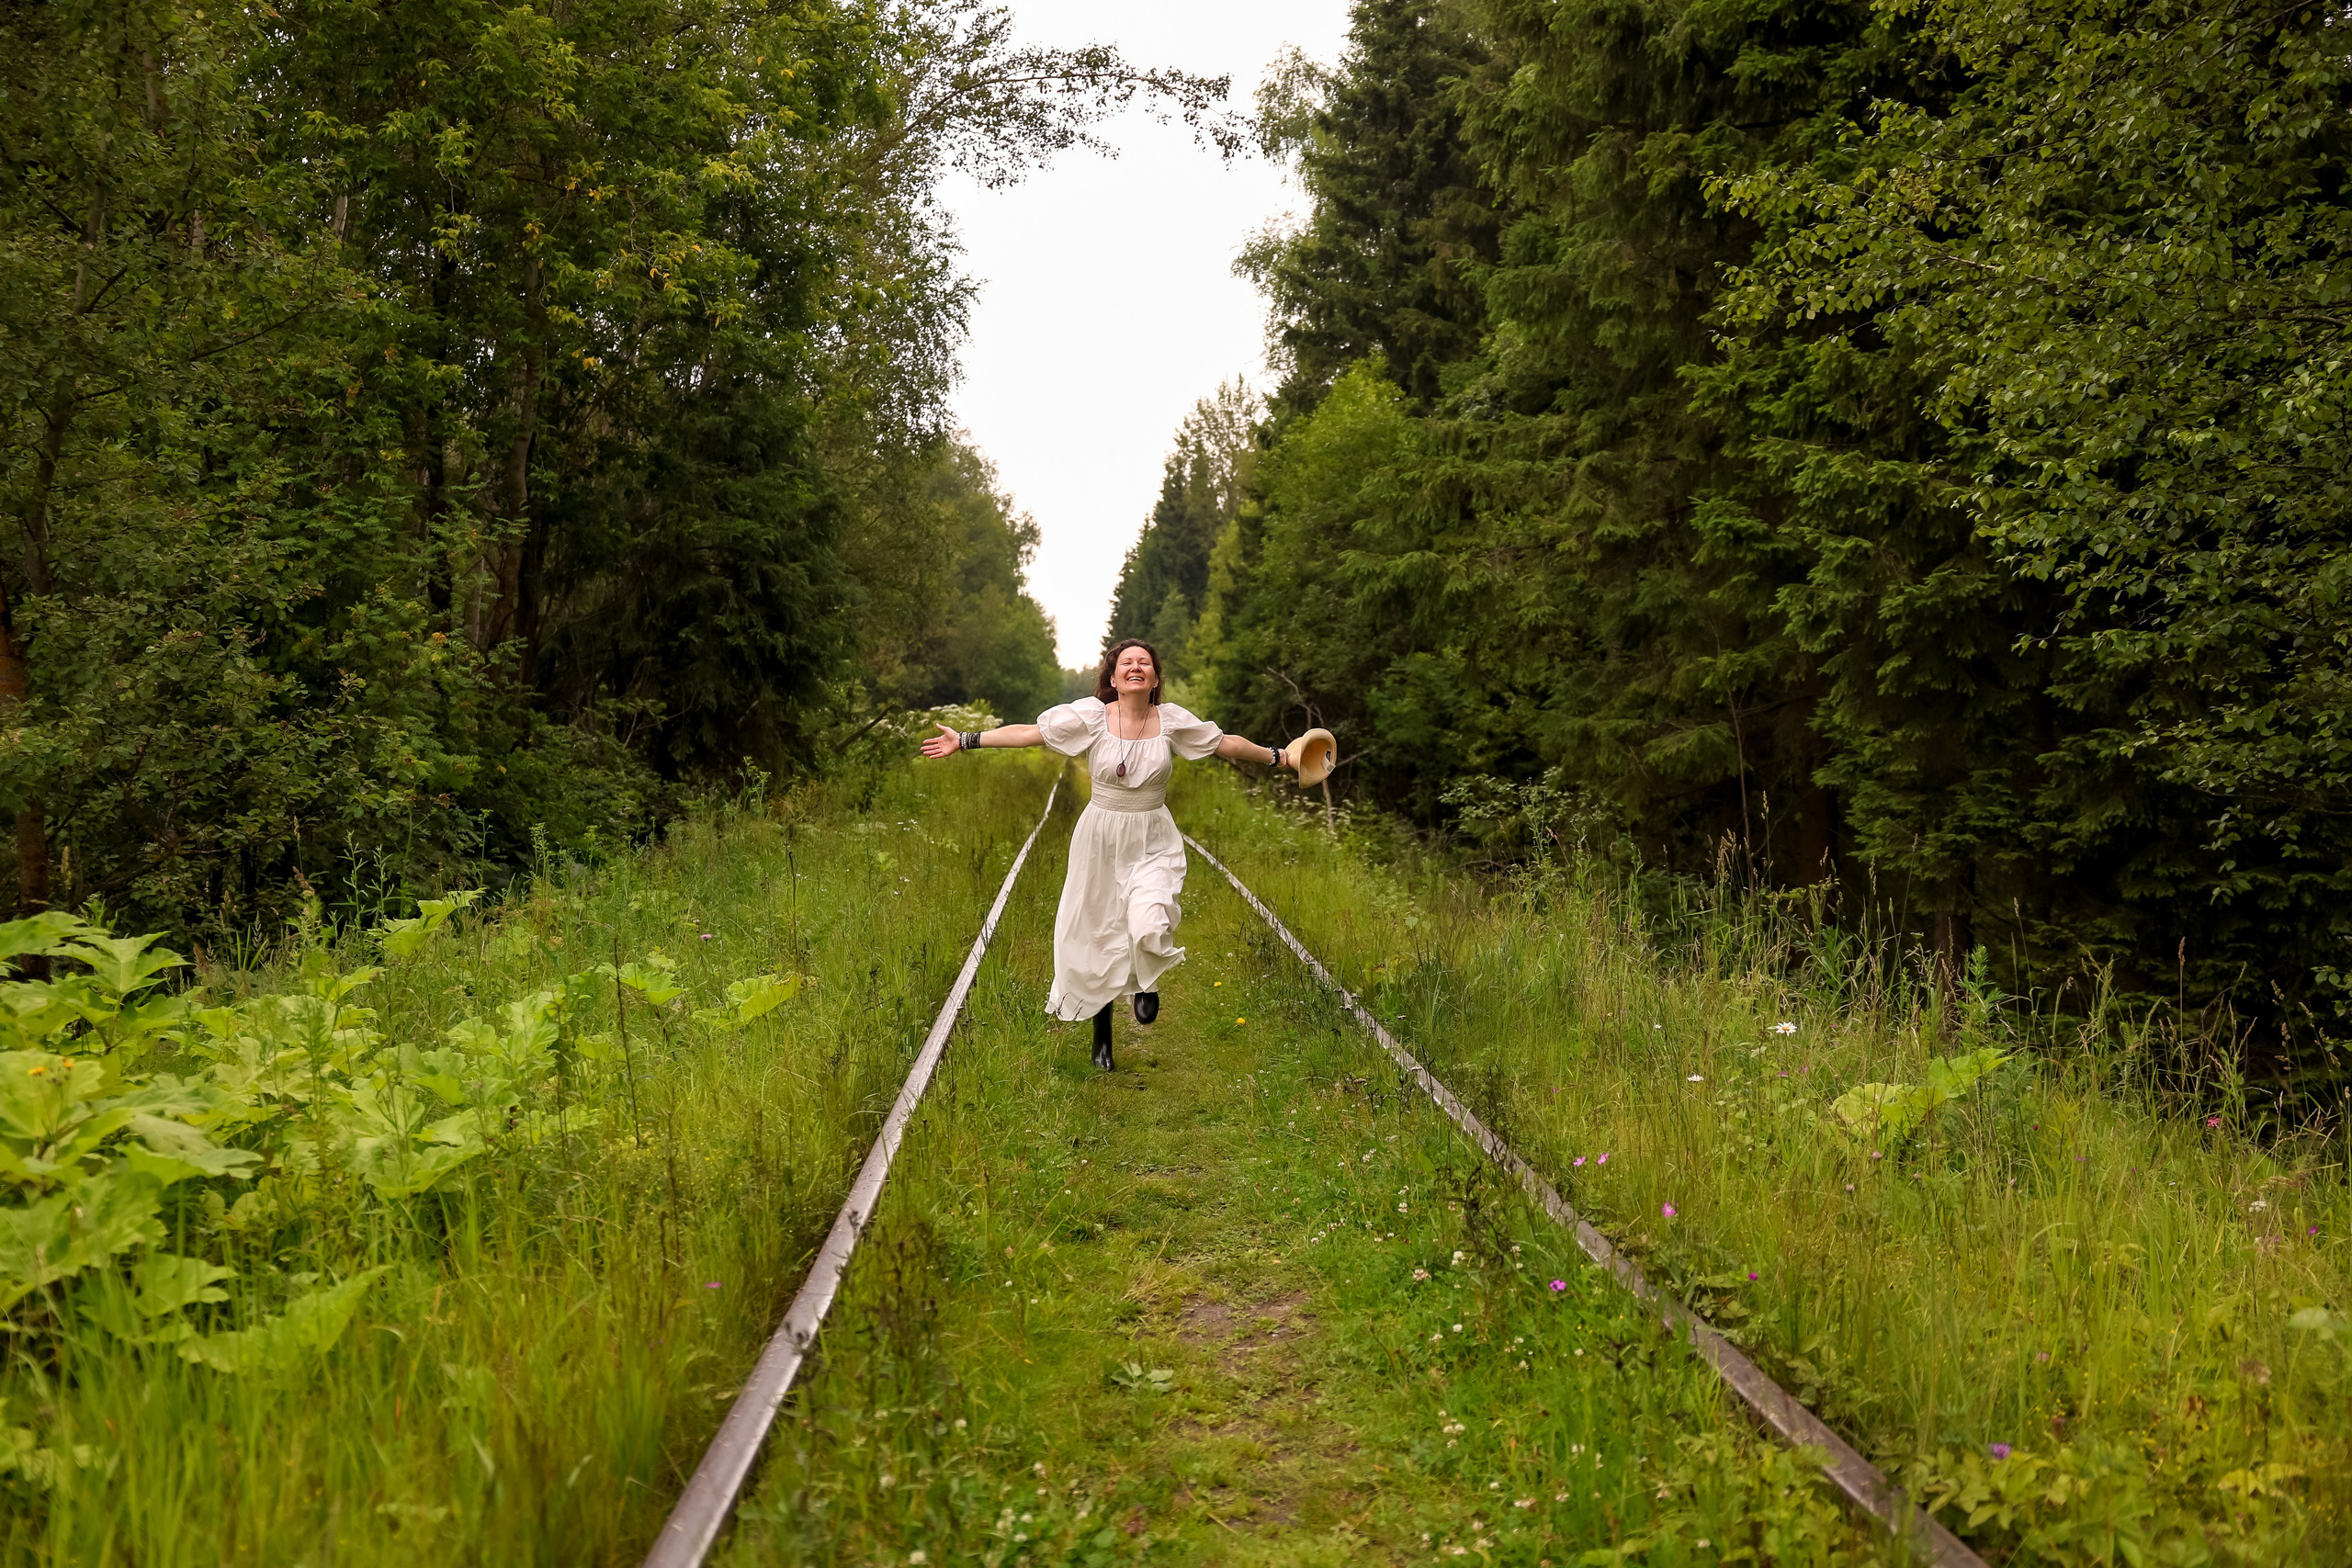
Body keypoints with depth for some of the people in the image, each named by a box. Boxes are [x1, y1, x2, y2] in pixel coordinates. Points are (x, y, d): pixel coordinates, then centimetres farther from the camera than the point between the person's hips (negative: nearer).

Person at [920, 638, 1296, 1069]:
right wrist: (965, 740, -12)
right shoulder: (1092, 716, -9)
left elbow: (1226, 743, 8)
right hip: (1101, 840, 0)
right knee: (1097, 937, 7)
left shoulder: (1172, 720, -4)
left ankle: (1147, 981, 15)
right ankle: (1102, 1037, 29)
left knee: (1148, 926, -24)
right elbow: (1027, 732, -9)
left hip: (1154, 844, 0)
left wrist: (1278, 757, 14)